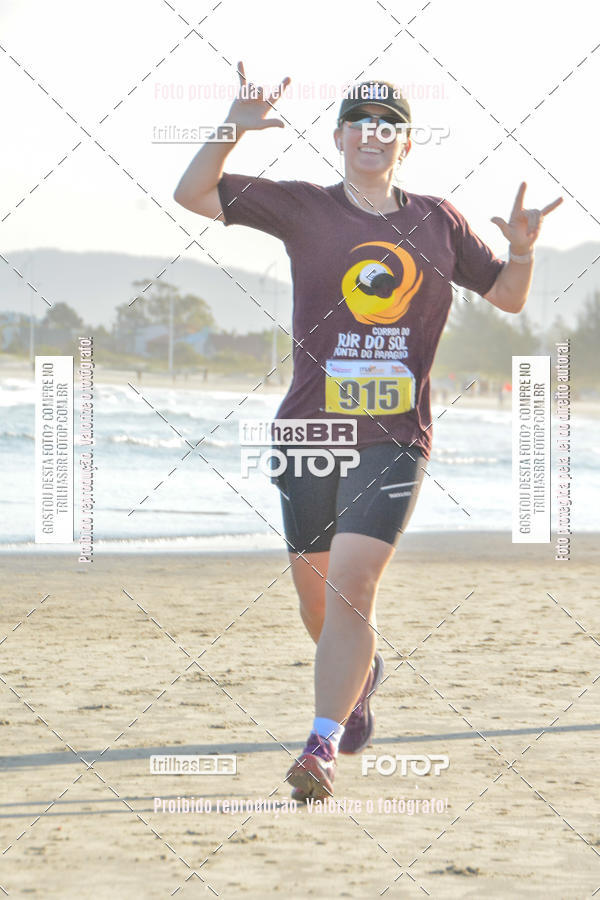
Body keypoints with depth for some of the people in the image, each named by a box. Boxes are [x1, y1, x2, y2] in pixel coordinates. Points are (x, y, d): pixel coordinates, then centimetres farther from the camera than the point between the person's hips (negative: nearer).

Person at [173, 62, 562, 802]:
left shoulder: (439, 221, 7)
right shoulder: (303, 208, 3)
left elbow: (507, 297, 16)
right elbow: (192, 194, -1)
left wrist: (522, 249, -5)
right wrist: (233, 130, -17)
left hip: (394, 438, -1)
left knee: (353, 585, -15)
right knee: (314, 589, 11)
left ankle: (322, 745, -14)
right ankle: (359, 673, 44)